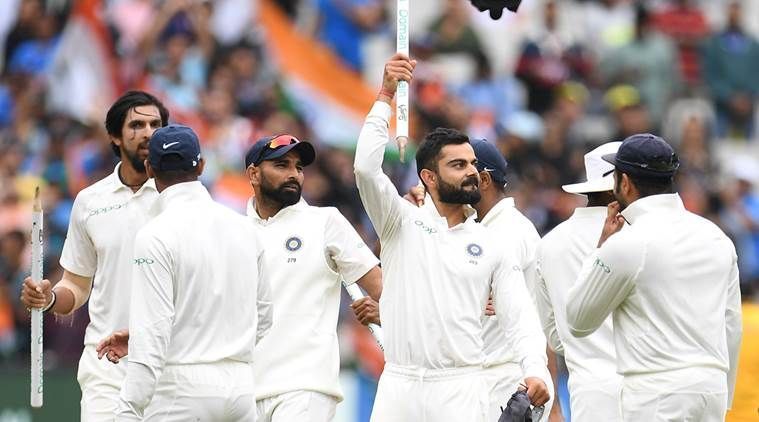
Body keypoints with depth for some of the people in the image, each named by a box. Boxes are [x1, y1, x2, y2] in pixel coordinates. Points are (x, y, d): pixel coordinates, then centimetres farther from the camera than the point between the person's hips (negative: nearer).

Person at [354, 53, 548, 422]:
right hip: (399, 386, 0)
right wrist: (386, 95, -11)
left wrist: (534, 372, -15)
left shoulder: (492, 245, 9)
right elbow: (366, 167, -9)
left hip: (461, 388, 0)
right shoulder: (401, 222, 6)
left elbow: (521, 316, 4)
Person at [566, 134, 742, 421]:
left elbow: (578, 322, 3)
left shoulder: (626, 245, -10)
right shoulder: (717, 238, 11)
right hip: (713, 386, 7)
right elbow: (731, 329, 15)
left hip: (658, 396, -7)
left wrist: (602, 245, 8)